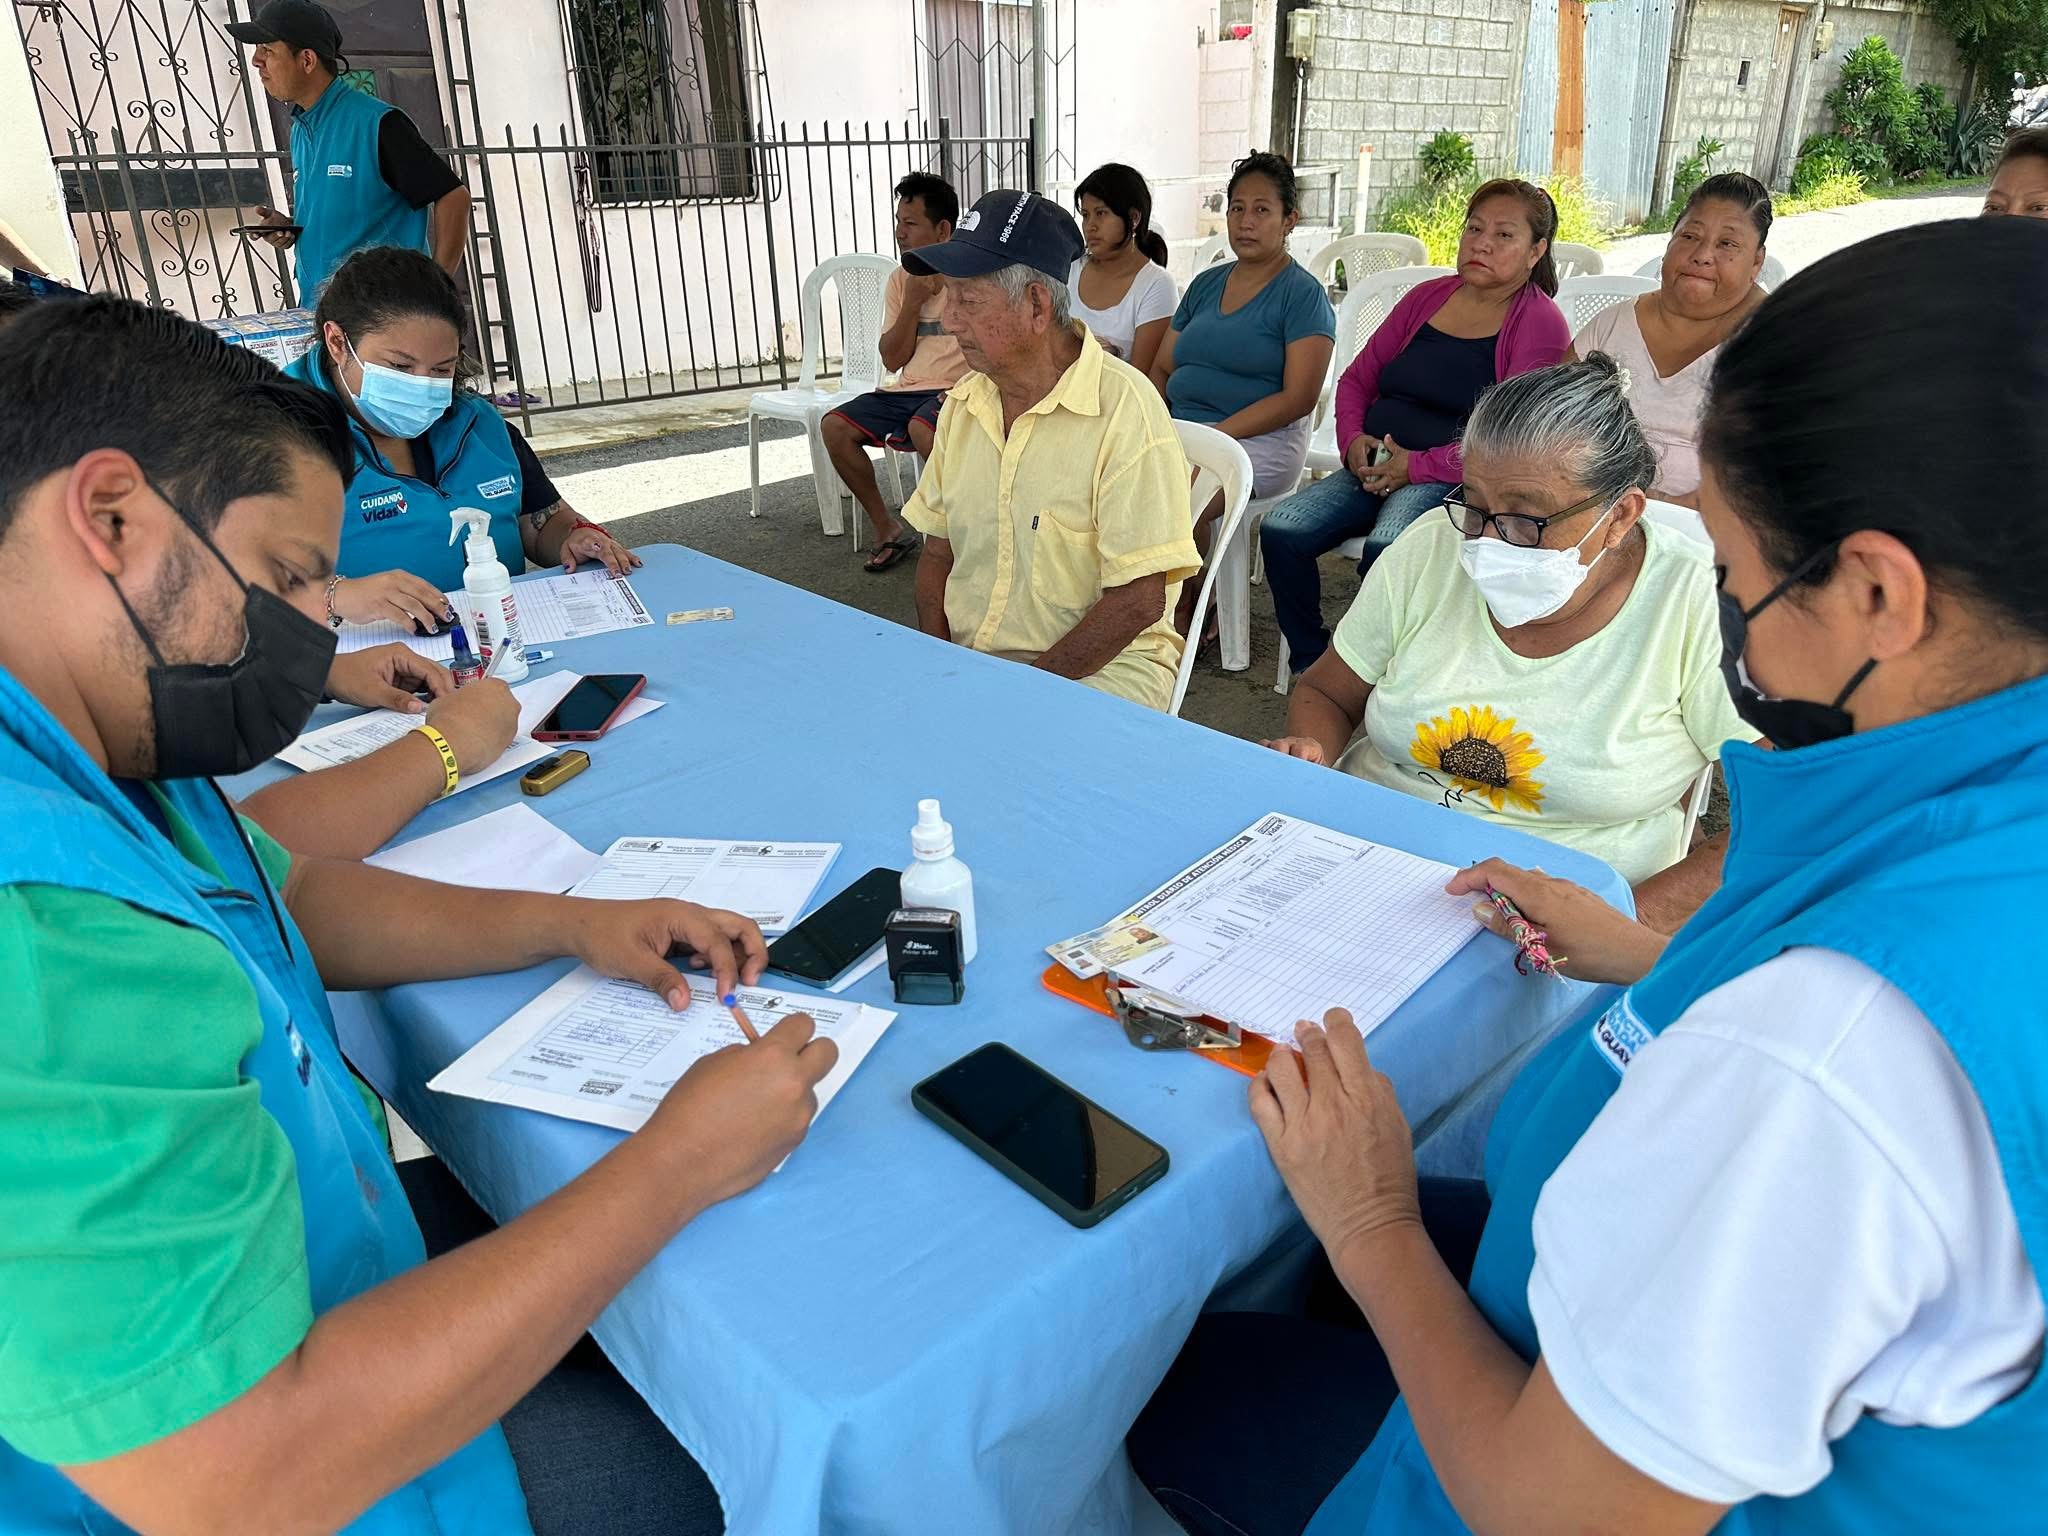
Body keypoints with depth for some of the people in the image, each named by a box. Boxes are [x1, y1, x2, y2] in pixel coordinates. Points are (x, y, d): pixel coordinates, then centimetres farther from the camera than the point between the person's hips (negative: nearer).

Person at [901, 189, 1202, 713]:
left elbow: (1139, 600, -16)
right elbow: (937, 553, 14)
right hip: (964, 656, 6)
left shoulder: (1124, 408, -14)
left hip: (1099, 666, -6)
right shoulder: (963, 404, 8)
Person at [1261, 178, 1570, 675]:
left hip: (1457, 483, -6)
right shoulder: (1427, 297, 17)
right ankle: (1309, 666, -6)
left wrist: (1419, 465, -15)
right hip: (1375, 466, 6)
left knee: (1386, 549, -37)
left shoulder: (1540, 323, -1)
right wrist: (1353, 438, 2)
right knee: (1281, 529, -19)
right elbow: (1357, 378, 22)